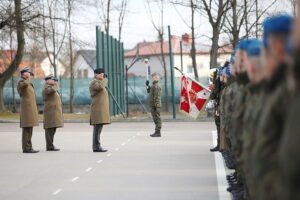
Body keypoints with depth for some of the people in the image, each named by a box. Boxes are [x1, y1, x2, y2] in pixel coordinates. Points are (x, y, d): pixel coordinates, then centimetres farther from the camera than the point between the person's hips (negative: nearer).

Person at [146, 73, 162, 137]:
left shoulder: (157, 86, -16)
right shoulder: (154, 85, 18)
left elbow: (157, 97, -22)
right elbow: (149, 91, 33)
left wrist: (155, 105, -24)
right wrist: (148, 86, 20)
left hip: (155, 105, -11)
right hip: (153, 105, 11)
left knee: (157, 118, -8)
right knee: (156, 118, 14)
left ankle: (158, 132, -8)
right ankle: (157, 132, 19)